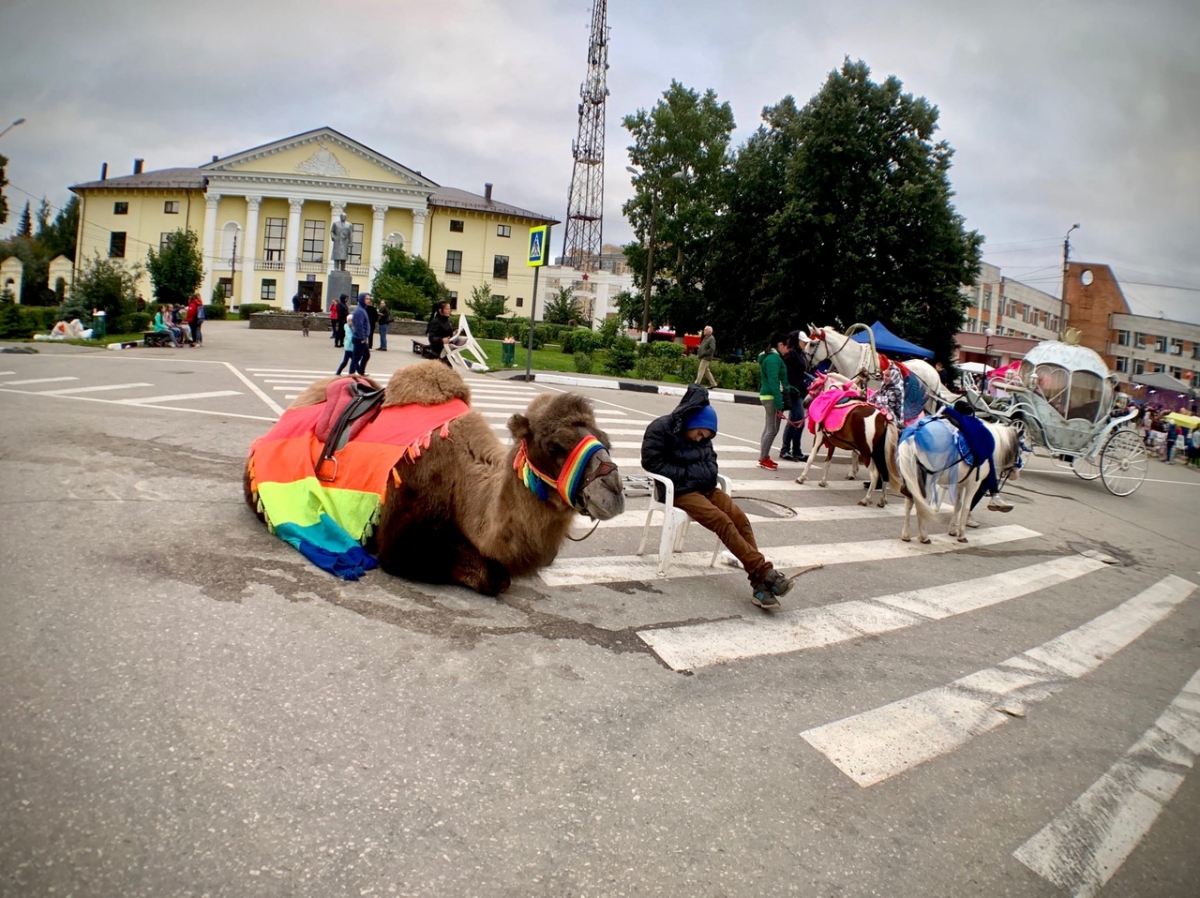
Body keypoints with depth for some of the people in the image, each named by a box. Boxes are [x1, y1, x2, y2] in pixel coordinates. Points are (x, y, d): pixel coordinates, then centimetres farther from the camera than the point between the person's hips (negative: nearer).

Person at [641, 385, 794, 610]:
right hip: (679, 490, -7)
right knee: (722, 521, -26)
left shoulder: (702, 437, 13)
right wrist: (685, 474, -16)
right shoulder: (661, 429, -10)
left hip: (704, 487, 7)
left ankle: (759, 582, -22)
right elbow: (651, 461, -15)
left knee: (739, 518, -17)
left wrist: (707, 473, -2)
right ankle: (764, 573, -26)